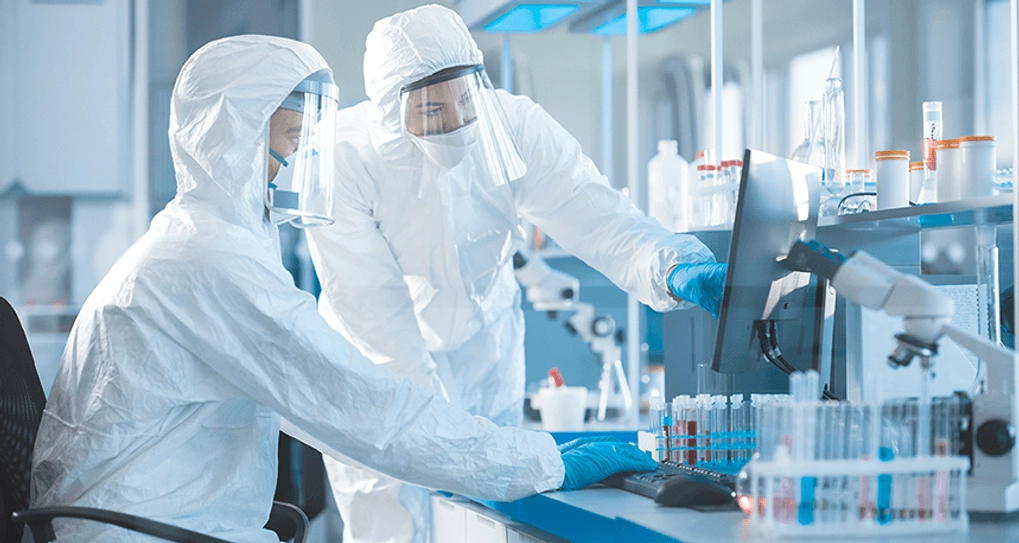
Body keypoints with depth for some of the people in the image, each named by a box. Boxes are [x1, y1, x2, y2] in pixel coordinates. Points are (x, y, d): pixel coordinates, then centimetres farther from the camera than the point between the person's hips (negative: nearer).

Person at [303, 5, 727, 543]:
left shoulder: (514, 125, -18)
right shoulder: (343, 155, -25)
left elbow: (593, 215, -26)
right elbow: (368, 298, -25)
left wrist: (675, 268, -46)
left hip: (485, 349, 3)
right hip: (378, 361, -3)